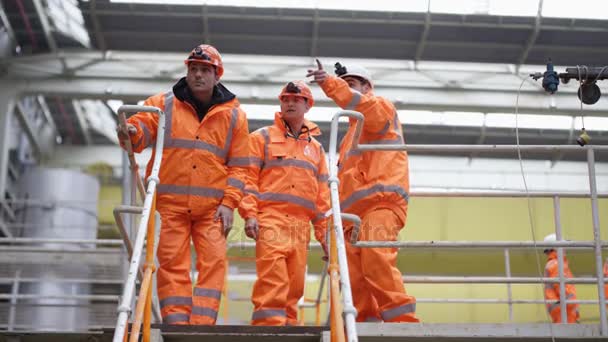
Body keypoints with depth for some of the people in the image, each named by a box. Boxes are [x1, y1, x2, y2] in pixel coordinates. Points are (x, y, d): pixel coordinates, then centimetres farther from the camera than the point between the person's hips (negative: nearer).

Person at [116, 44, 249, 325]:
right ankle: (176, 324, -2)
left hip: (211, 207, 0)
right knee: (172, 263, -4)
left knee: (213, 261, -8)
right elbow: (142, 126, -2)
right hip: (170, 204, 0)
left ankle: (202, 324, -8)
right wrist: (132, 132, -27)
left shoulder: (233, 115, 9)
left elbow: (239, 166, 7)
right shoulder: (164, 104, 10)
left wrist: (229, 203, -3)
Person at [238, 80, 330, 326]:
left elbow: (322, 194, 21)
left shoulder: (315, 147, 23)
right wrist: (249, 214, -11)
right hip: (270, 220, -4)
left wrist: (324, 232, 14)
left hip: (301, 226, 4)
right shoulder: (263, 137, 11)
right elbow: (247, 178, 2)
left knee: (294, 286, 3)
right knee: (272, 283, -15)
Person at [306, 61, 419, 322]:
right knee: (355, 277, -1)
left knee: (377, 261, -27)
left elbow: (367, 109, -14)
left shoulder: (382, 107, 13)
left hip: (381, 201, -9)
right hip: (354, 209, 9)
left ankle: (403, 323, -30)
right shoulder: (353, 131, 38)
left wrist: (332, 85, -23)